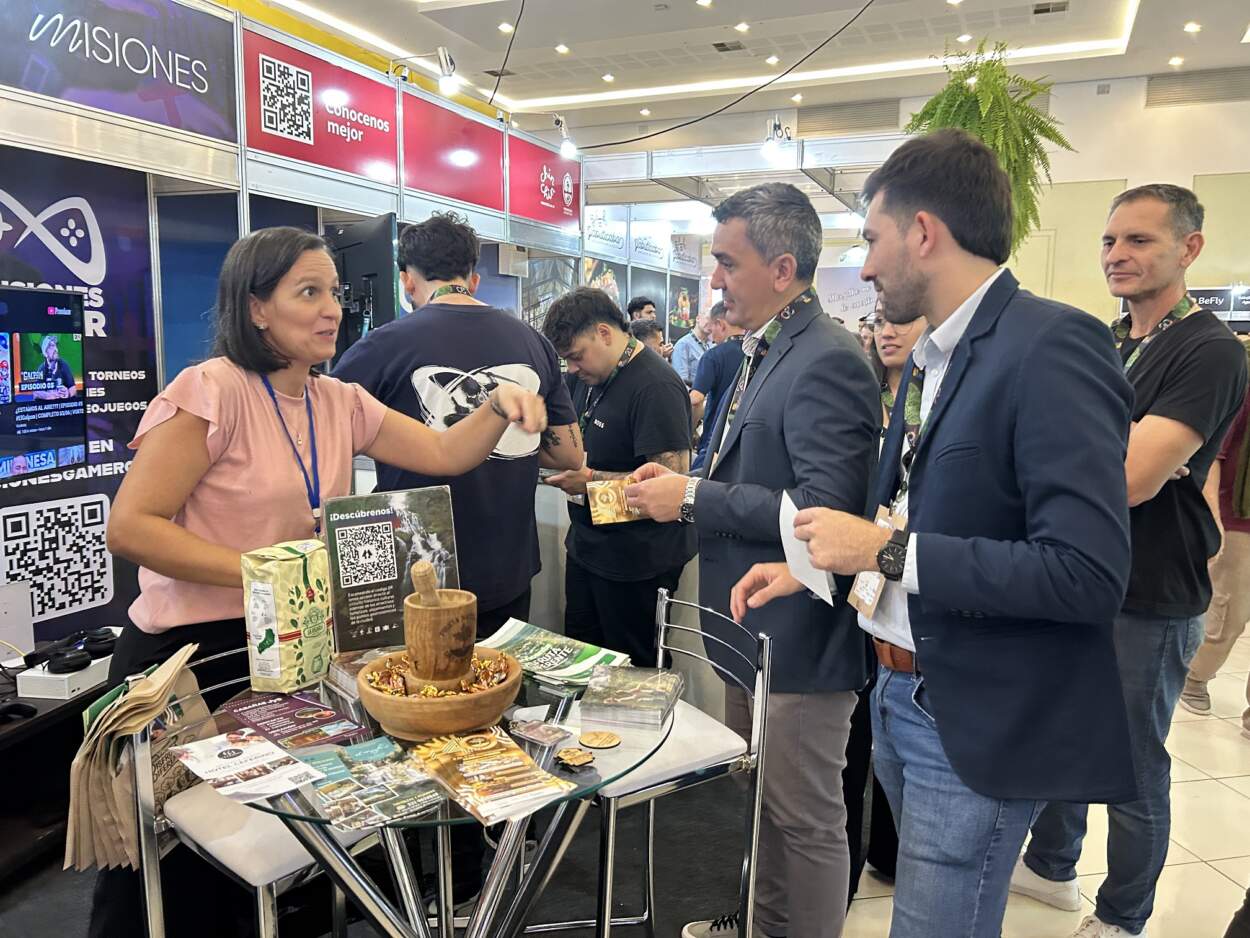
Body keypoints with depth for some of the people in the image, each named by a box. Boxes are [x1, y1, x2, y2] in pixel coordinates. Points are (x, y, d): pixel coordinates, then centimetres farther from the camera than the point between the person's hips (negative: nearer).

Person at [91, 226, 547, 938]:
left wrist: (499, 408, -16)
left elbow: (444, 453, 2)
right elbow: (130, 527, -19)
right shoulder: (213, 391, -15)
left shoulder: (341, 402, 6)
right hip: (187, 653, -6)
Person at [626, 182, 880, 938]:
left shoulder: (827, 361, -20)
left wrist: (693, 498, -21)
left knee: (805, 820, 9)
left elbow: (822, 510, -27)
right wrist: (683, 483, 1)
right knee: (759, 801, 26)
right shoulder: (763, 353, 9)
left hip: (799, 641, -10)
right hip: (752, 630, 10)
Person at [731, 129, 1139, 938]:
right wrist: (816, 564, 6)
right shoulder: (933, 354, 8)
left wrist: (887, 552, -24)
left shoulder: (1052, 348, -20)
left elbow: (1089, 574, -27)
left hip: (978, 722, -8)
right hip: (901, 694, 9)